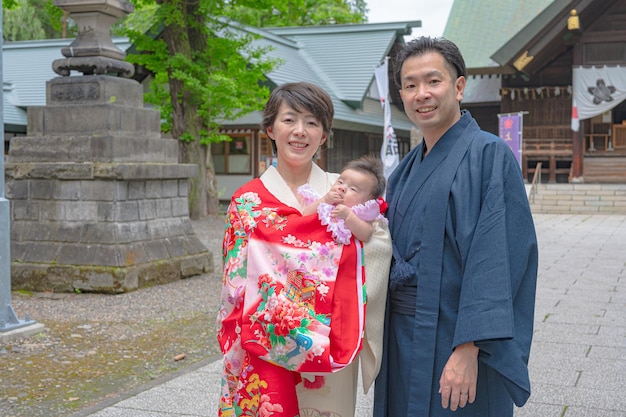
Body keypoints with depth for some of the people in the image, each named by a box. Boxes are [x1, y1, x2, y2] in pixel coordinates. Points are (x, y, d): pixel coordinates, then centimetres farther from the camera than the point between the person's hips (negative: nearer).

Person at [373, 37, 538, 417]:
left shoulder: (489, 154, -13)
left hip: (456, 339, -7)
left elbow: (496, 259, -20)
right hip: (404, 337, 7)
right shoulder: (408, 169, 11)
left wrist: (468, 348, -26)